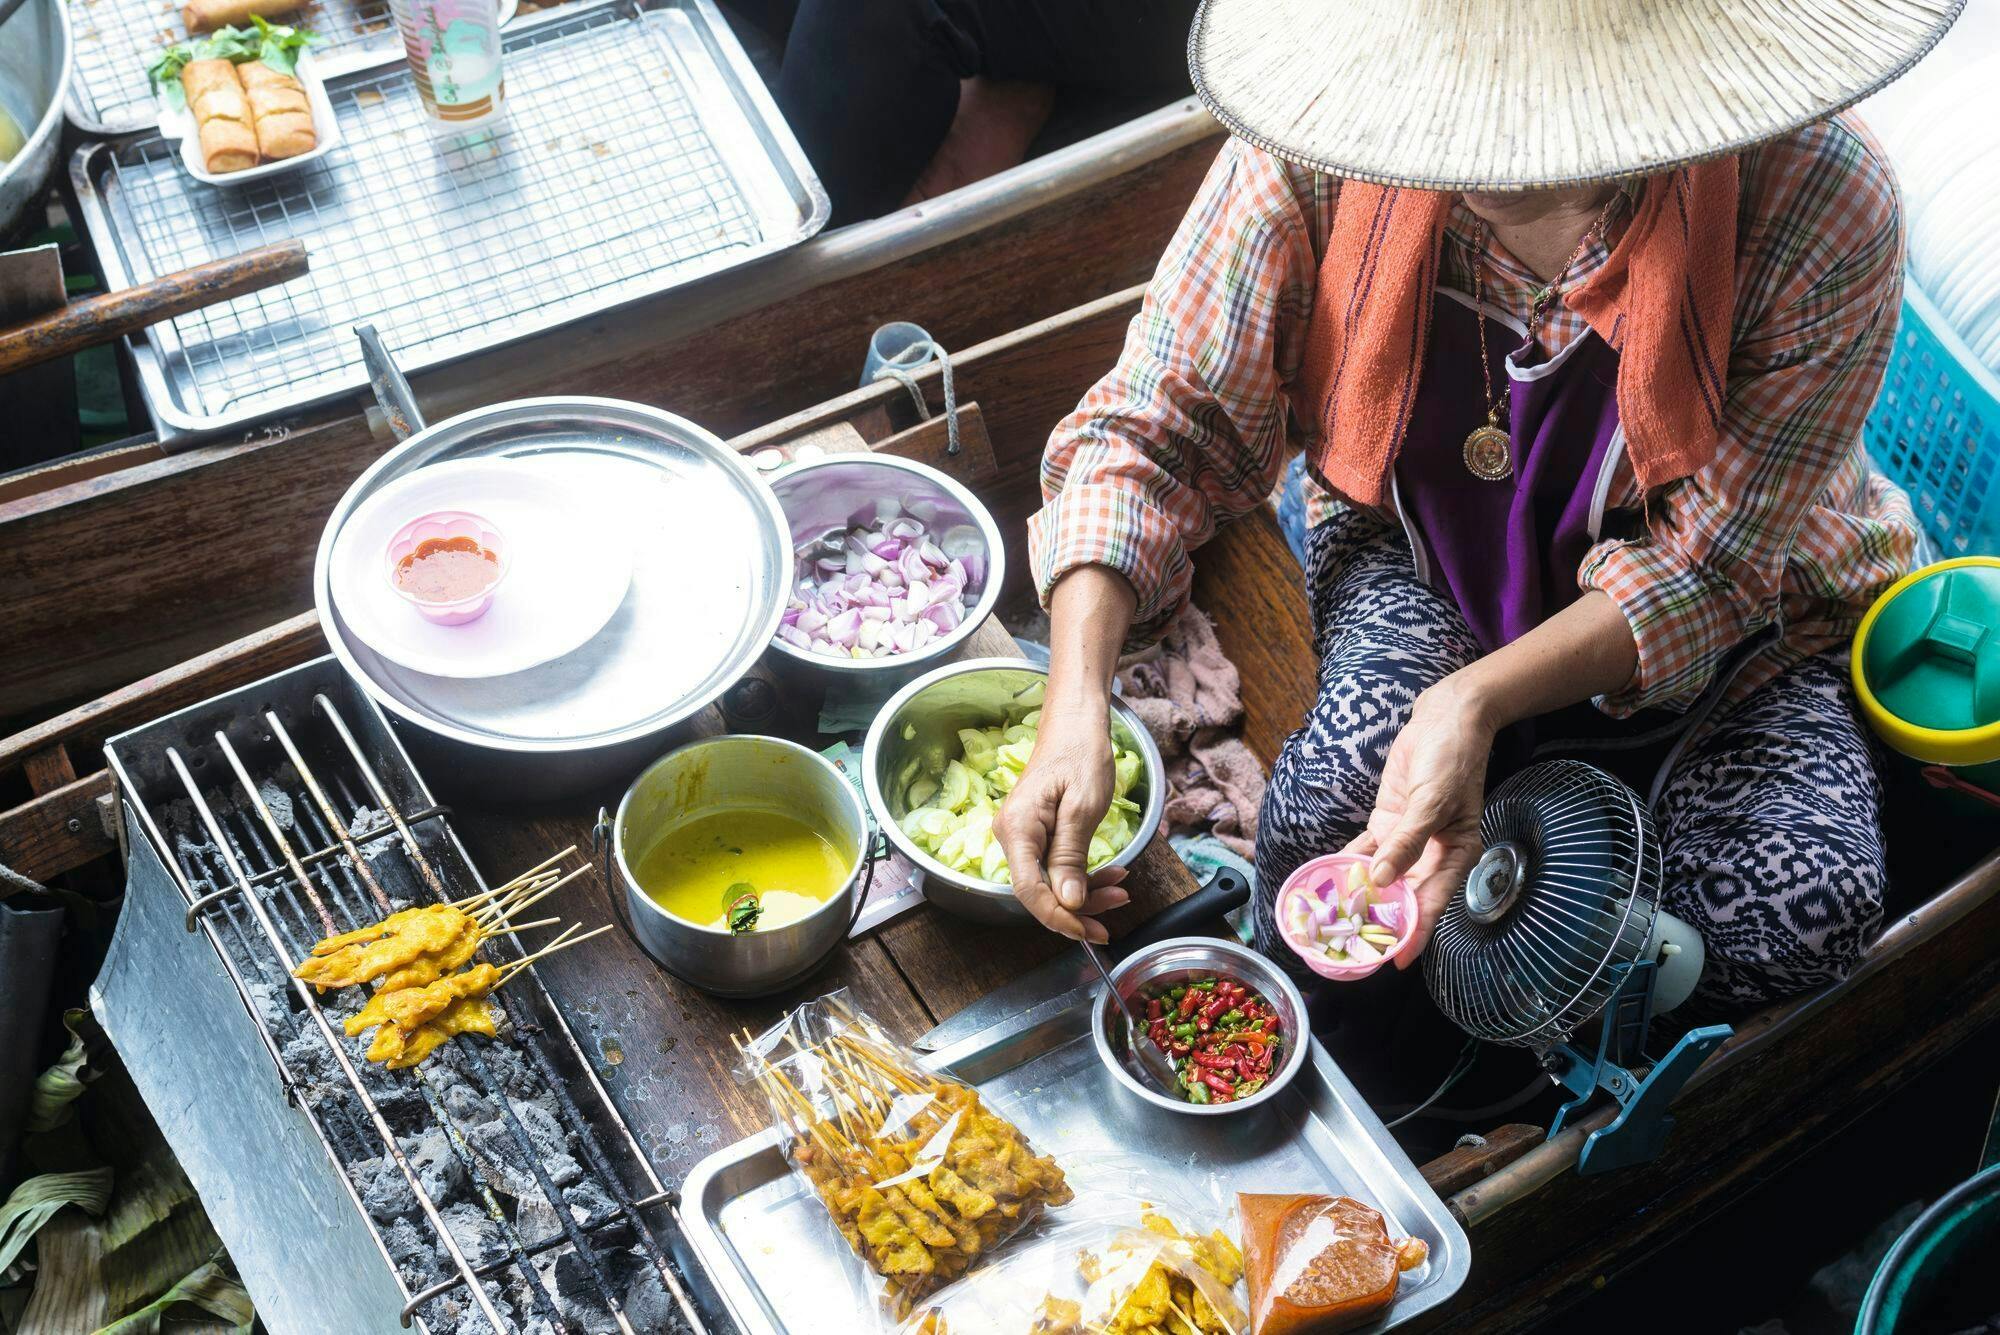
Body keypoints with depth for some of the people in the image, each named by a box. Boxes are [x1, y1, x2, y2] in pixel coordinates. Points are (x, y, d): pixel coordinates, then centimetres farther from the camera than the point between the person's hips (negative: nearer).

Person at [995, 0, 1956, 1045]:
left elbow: (1705, 567, -21)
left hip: (1729, 616, 0)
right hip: (1423, 552, 0)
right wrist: (1074, 708, -34)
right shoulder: (1321, 139, -26)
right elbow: (1157, 429, -19)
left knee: (1803, 907, -25)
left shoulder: (1827, 212, -30)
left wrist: (1480, 701, -38)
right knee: (1348, 779, -31)